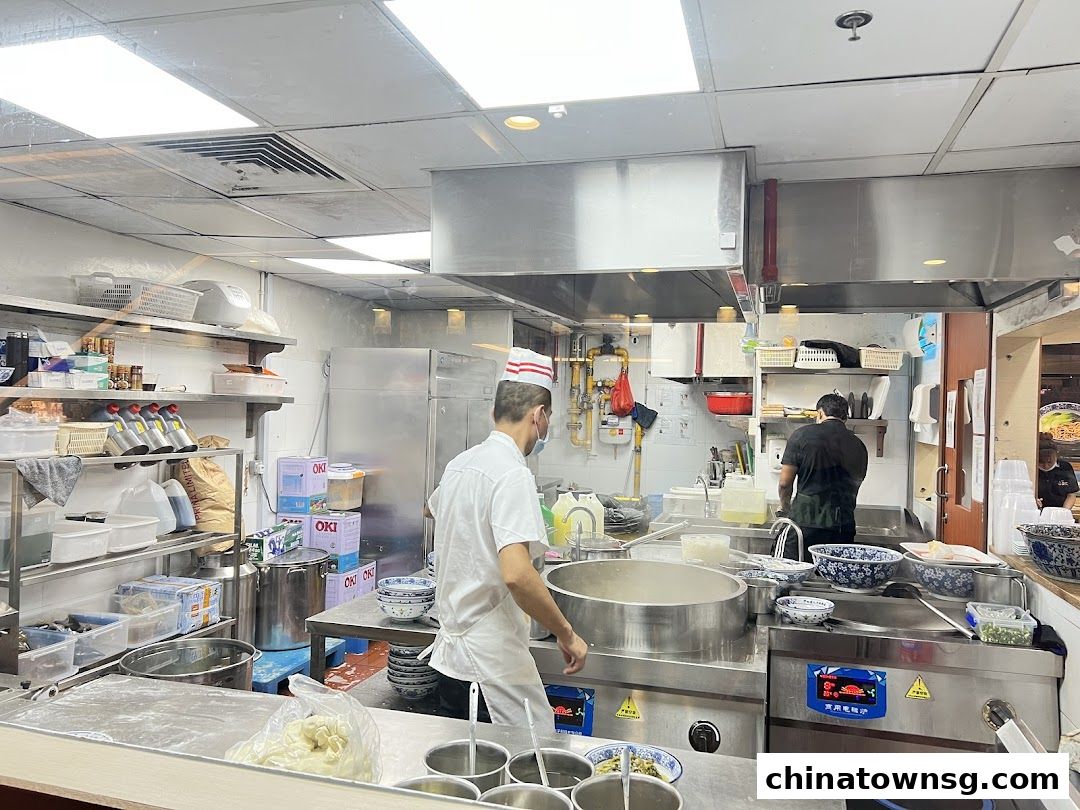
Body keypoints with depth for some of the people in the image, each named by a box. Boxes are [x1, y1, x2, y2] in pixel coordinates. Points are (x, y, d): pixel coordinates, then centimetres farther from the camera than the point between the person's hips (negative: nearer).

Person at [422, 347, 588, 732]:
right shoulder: (513, 474, -19)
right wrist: (566, 634, -17)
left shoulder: (461, 463, 8)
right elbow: (516, 574, -30)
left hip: (451, 652, 9)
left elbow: (431, 508, 32)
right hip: (493, 662, -9)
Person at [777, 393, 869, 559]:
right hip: (843, 527, 3)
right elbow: (854, 485, 17)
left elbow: (785, 483, -1)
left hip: (804, 522, -3)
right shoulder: (858, 445, 10)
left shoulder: (802, 435, -1)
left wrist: (785, 507, 18)